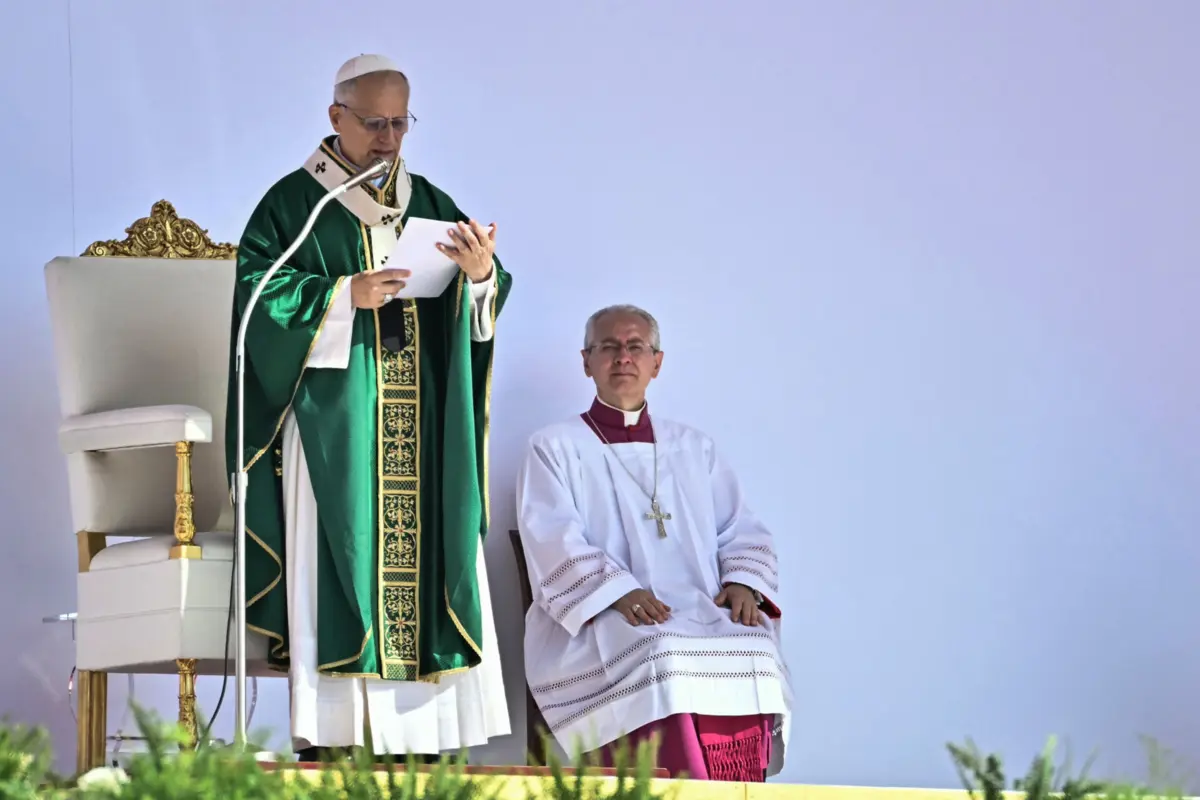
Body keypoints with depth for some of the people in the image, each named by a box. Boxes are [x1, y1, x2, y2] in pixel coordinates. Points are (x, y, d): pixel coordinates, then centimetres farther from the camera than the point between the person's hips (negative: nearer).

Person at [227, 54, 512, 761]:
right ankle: (330, 741, -11)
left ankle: (427, 737, -2)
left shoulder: (430, 205, 15)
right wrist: (345, 296, -18)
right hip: (335, 429, -4)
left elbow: (482, 312, 9)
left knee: (430, 566, -2)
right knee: (340, 564, -11)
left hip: (425, 432, 4)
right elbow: (257, 294, -7)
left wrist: (482, 273, -14)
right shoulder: (294, 204, 3)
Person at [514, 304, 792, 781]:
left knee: (751, 657, -30)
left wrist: (741, 582, -5)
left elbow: (741, 532, 18)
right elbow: (555, 545, -3)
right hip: (597, 625, -3)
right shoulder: (554, 449, 12)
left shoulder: (692, 449, 25)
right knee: (659, 663, -36)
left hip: (702, 618, 3)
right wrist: (618, 591, -21)